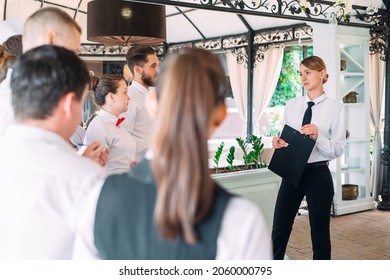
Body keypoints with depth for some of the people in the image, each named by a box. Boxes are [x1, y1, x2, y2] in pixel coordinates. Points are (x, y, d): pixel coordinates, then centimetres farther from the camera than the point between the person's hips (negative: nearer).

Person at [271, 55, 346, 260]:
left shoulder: (335, 108, -6)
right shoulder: (291, 105, 6)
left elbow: (338, 149, -8)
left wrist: (317, 136, -25)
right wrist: (277, 143, -11)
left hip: (318, 174, -3)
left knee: (320, 234, 12)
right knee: (279, 231, 8)